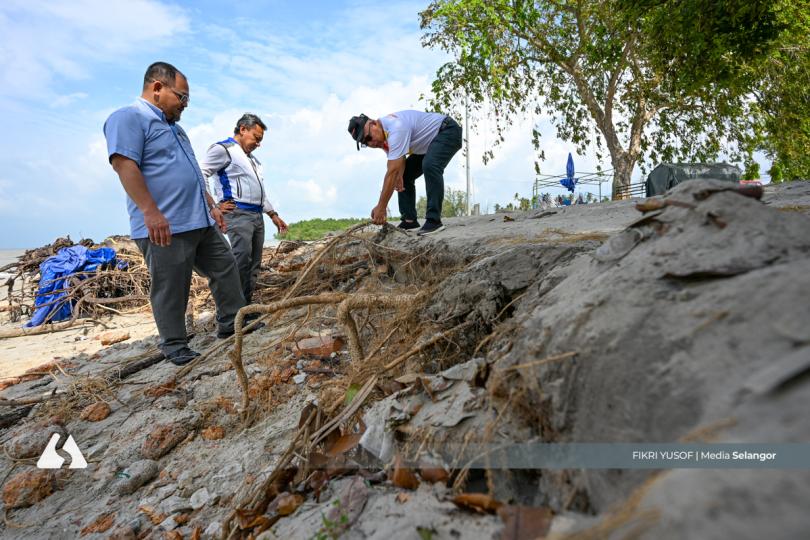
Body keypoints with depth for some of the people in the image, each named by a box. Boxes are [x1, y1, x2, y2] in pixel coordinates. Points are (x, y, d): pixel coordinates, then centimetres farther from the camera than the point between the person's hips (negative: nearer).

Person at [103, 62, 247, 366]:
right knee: (171, 290, -1)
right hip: (164, 227, -9)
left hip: (201, 222, 9)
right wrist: (151, 212, -25)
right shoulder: (128, 118, -6)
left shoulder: (174, 127, 24)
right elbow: (124, 165, -18)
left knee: (225, 268, 11)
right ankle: (175, 348, 13)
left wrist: (212, 206, 24)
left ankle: (231, 323, 24)